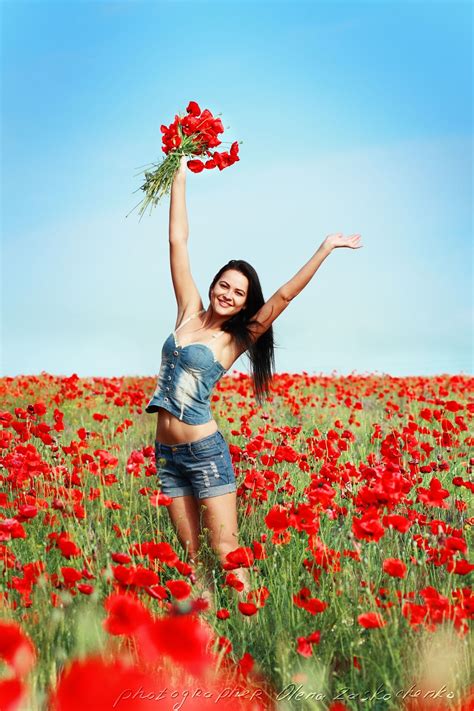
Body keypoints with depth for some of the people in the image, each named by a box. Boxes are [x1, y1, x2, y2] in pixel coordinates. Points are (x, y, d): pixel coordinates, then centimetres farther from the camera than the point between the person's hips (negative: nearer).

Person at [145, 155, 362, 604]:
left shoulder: (235, 340, -4)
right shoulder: (189, 313, 5)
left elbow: (282, 297, -16)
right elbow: (177, 239, 5)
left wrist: (325, 250, -20)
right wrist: (180, 171, 5)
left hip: (205, 450, -4)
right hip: (166, 452, 4)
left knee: (225, 548, -5)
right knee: (190, 551, 8)